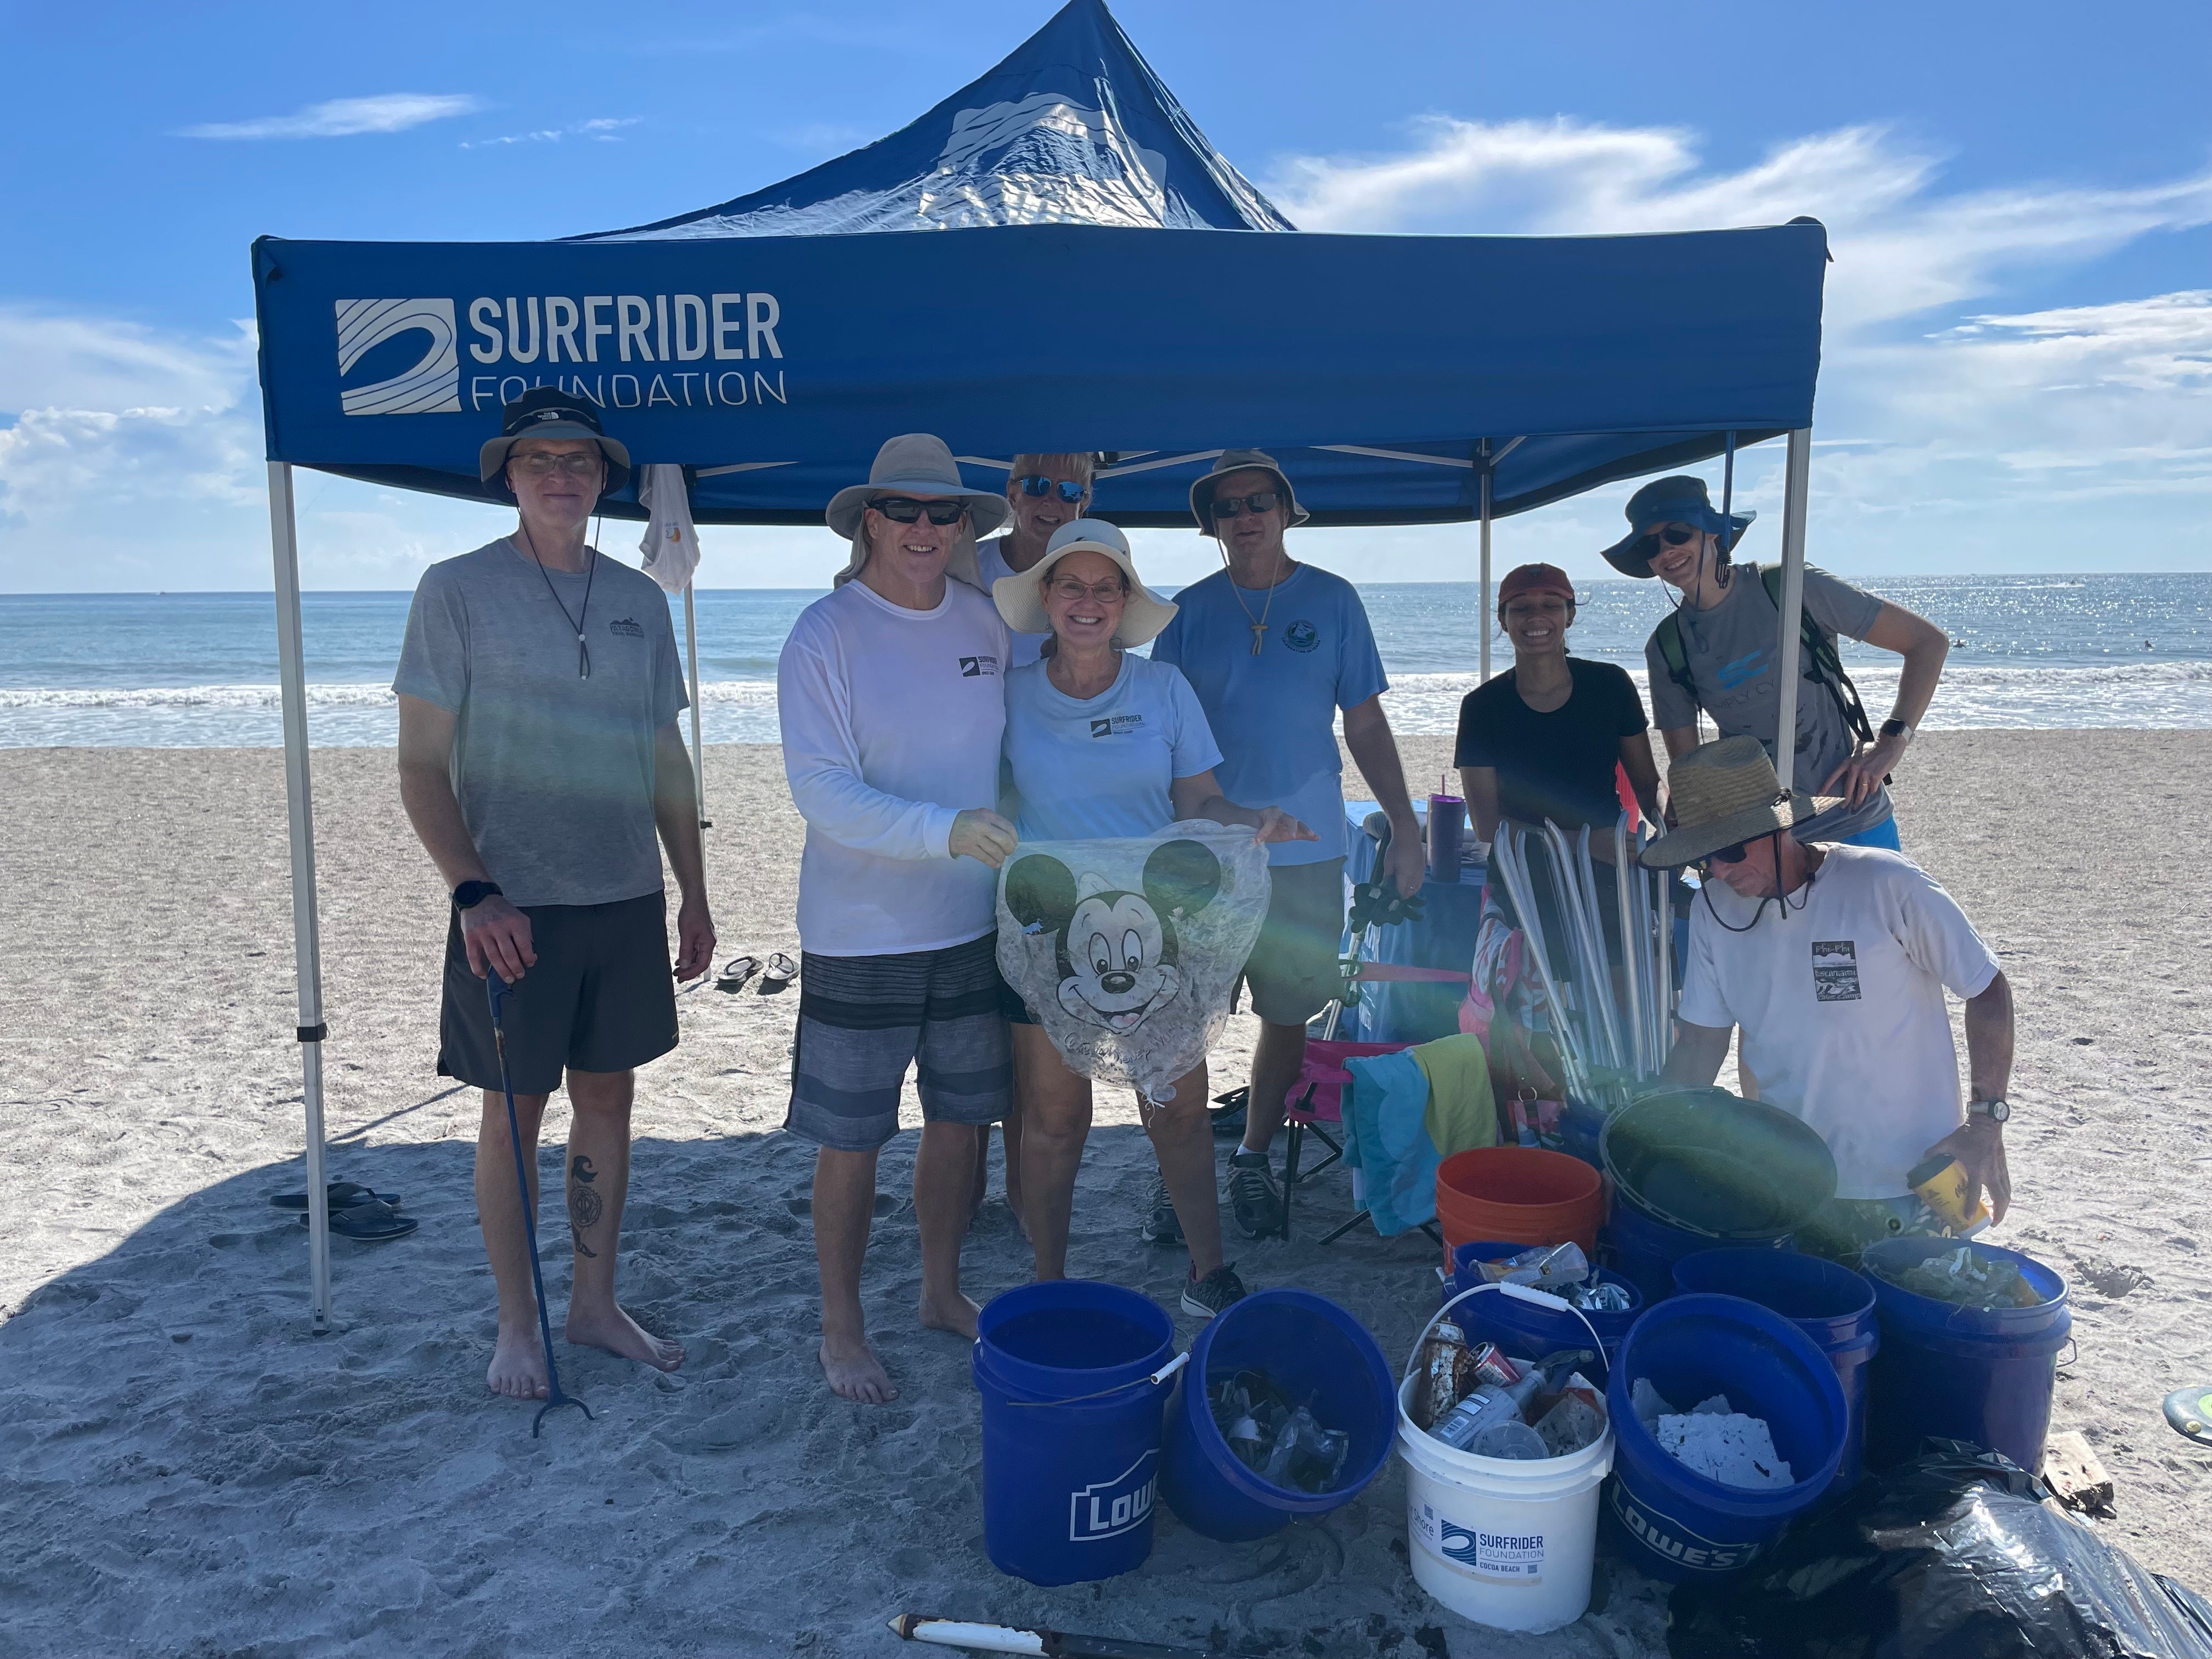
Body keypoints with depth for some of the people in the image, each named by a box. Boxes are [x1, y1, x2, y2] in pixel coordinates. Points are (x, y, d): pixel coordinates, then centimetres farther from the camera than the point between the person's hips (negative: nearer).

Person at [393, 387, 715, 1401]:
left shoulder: (639, 600, 8)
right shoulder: (458, 589, -4)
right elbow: (422, 765, -6)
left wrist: (694, 896, 11)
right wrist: (473, 891, -17)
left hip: (627, 901, 4)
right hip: (513, 907, -4)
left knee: (608, 1100, 12)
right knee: (515, 1112, 6)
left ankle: (595, 1305, 28)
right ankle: (516, 1325, 23)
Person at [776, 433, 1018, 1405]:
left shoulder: (986, 623, 4)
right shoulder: (824, 637, -11)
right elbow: (821, 791, -19)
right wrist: (945, 831, -31)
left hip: (973, 925, 5)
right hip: (860, 933, -5)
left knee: (961, 1116, 16)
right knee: (852, 1139, 6)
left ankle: (942, 1292, 36)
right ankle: (841, 1326, 26)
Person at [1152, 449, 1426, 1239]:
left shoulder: (1331, 600, 5)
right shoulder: (1190, 610, 4)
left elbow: (1365, 721, 7)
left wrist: (1405, 825, 1)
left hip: (1307, 849, 1)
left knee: (1289, 1014, 7)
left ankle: (1254, 1157, 25)